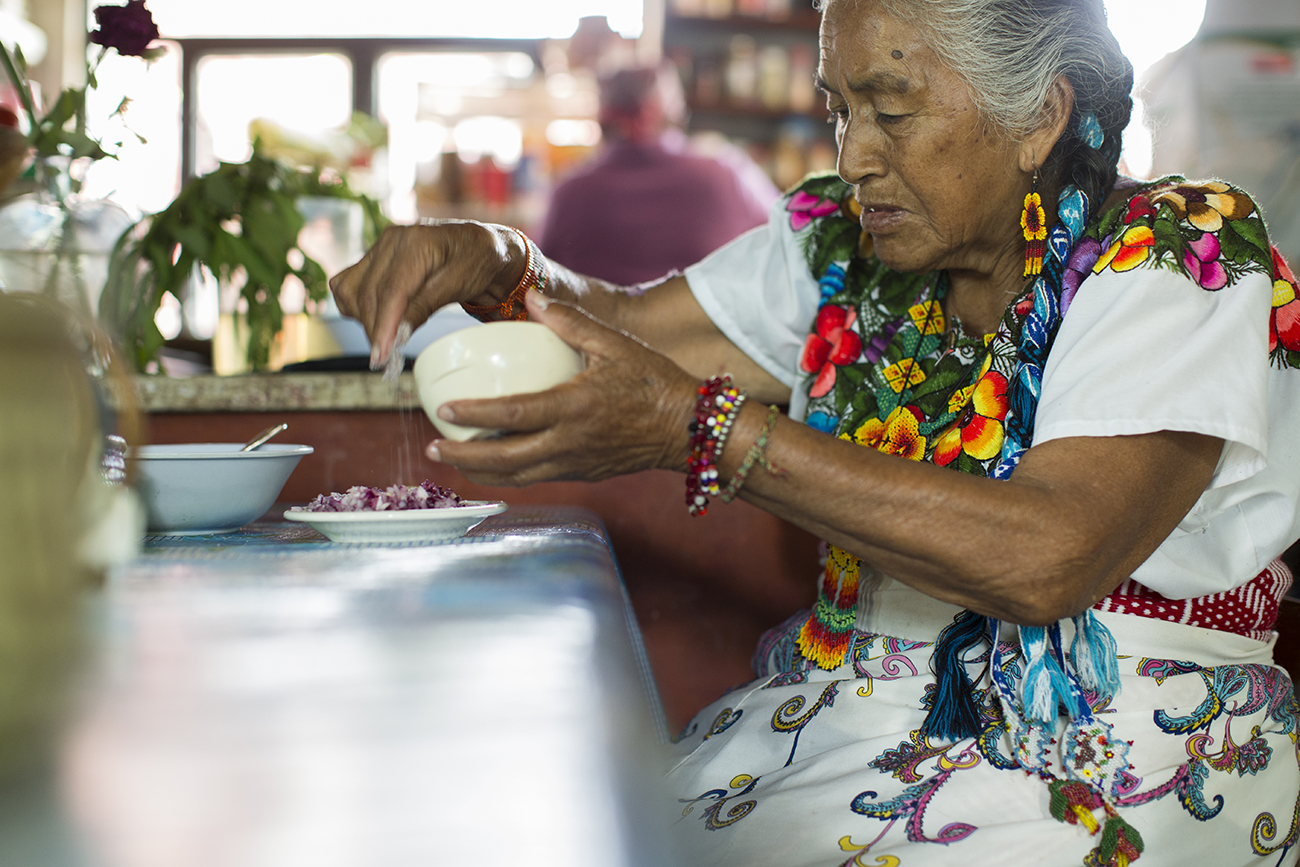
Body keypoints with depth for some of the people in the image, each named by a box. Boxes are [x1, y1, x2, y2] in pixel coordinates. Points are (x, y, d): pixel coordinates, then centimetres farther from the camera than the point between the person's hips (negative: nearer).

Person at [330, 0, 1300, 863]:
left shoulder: (1181, 262, -13)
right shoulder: (847, 245, 6)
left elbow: (1048, 557, -27)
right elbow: (629, 321, 15)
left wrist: (699, 426, -30)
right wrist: (494, 265, -9)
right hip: (853, 709, 5)